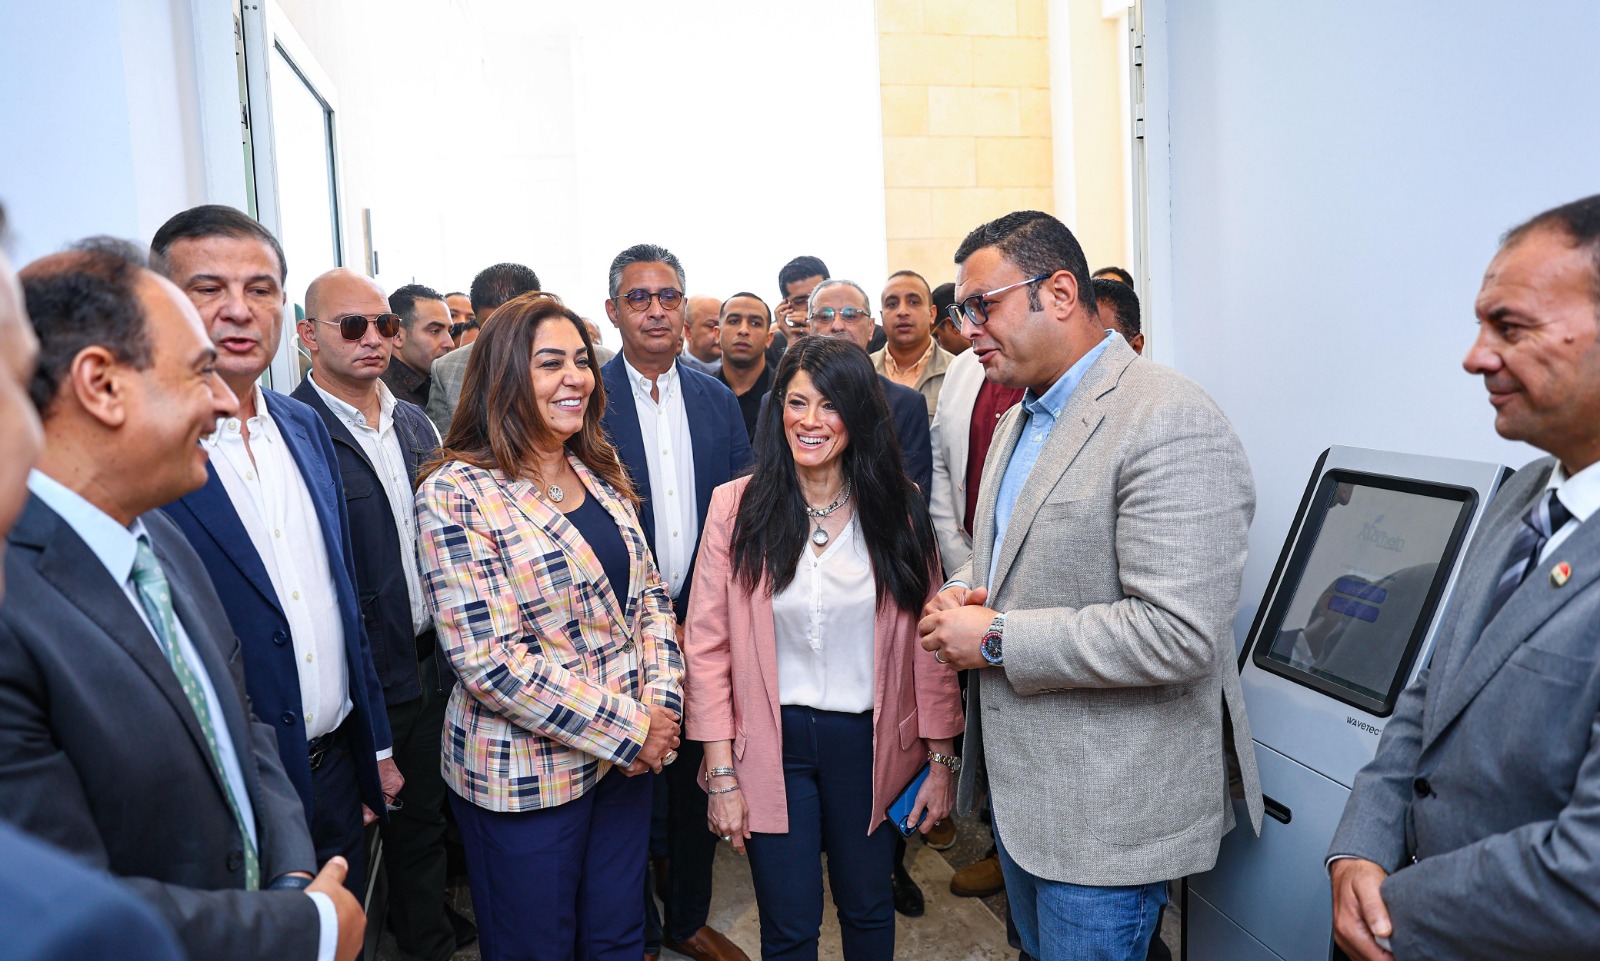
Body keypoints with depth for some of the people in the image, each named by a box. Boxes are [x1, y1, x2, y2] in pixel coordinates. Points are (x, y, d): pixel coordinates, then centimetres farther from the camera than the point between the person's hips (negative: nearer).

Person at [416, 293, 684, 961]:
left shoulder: (602, 473, 4)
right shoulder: (456, 493, -17)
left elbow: (648, 594, 8)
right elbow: (491, 661, -22)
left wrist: (660, 702, -8)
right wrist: (628, 729, -18)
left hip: (627, 752, 6)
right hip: (524, 776, -5)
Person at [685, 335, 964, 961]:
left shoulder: (897, 510, -4)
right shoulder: (736, 507, -8)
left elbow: (927, 642, -1)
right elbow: (707, 646, -6)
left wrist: (941, 759, -1)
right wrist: (721, 773, -8)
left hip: (870, 744, 2)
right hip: (771, 746, -1)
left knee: (868, 910, 20)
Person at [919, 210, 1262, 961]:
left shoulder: (1171, 424, -21)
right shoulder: (1021, 417, 10)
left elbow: (1179, 633, -29)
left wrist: (996, 640, -22)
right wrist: (961, 593, -3)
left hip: (1108, 811, -9)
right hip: (1017, 778, 9)